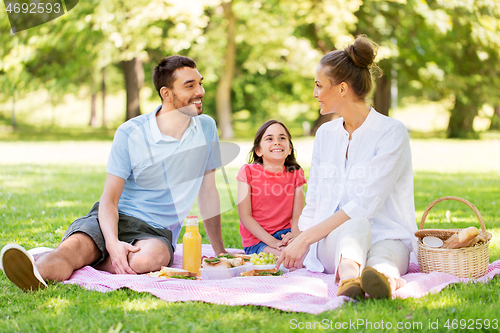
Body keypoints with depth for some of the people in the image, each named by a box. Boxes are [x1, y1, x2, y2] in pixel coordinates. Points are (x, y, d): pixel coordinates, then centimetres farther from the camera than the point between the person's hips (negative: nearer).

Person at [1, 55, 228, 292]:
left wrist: (219, 250, 20)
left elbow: (207, 191, 16)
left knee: (147, 260, -37)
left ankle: (76, 264, -29)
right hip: (116, 219, -1)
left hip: (157, 231, 1)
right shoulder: (130, 133, -5)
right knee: (75, 245, -35)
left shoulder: (206, 128, 4)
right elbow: (109, 199, -8)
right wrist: (113, 243, -30)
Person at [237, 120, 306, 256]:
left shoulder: (295, 173, 6)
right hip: (257, 240, -4)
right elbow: (245, 216, -8)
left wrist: (295, 235, -23)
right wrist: (271, 242, -19)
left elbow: (297, 215, 1)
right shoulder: (248, 172, -4)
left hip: (285, 233, 4)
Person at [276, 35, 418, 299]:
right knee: (356, 226, -37)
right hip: (333, 240, 2)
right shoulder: (325, 134, 15)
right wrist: (299, 246, 0)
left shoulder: (392, 132, -6)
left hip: (386, 236, -2)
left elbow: (366, 204, -16)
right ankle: (349, 275, -69)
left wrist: (305, 239, -16)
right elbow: (313, 203, 18)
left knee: (382, 257, -40)